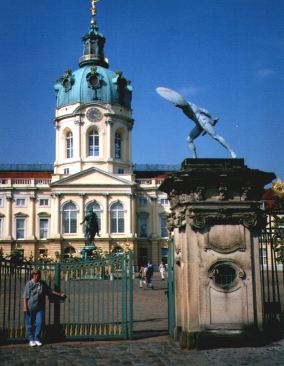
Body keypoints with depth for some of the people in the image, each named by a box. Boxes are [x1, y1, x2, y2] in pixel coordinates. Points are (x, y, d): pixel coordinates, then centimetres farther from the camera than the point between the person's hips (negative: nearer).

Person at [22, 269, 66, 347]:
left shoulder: (43, 284, 8)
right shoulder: (29, 284, -5)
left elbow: (50, 291, 18)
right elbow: (25, 297, -7)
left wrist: (60, 294, 17)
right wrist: (25, 307, -12)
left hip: (40, 308, 3)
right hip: (30, 308, -3)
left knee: (40, 323, -3)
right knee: (30, 324, 3)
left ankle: (37, 339, 12)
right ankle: (31, 340, 16)